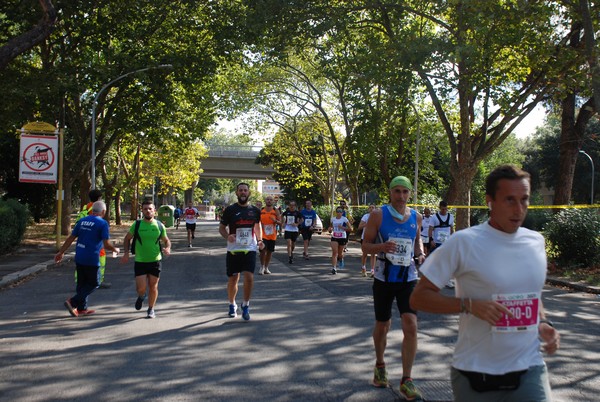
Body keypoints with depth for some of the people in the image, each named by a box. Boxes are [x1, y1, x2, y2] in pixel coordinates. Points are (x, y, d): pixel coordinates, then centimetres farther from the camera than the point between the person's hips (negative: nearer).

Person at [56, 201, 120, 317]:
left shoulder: (82, 221, 10)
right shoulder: (102, 223, -9)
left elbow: (70, 238, 10)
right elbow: (106, 245, -13)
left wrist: (61, 252, 17)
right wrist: (115, 250, 6)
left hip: (79, 257, 7)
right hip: (92, 259, -6)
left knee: (82, 283, 17)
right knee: (94, 283, 8)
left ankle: (82, 309, 22)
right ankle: (73, 302, -5)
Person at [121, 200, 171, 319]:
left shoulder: (159, 226, 0)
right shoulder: (137, 225, -3)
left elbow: (166, 240, 12)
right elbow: (127, 239, 10)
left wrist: (167, 248, -10)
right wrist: (126, 253, -4)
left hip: (155, 261, 1)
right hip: (140, 261, -1)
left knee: (153, 287, 7)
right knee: (141, 288, -5)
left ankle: (151, 309, 26)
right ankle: (141, 296, 32)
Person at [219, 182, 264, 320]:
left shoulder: (255, 210, 5)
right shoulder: (230, 210, -2)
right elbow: (221, 228, 3)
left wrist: (260, 240, 2)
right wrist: (227, 237, -18)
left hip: (250, 249, 1)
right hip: (233, 250, -1)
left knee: (249, 277, -13)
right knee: (233, 279, 8)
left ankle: (246, 305, 7)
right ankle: (232, 305, 31)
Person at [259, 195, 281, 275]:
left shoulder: (276, 211, 2)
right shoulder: (261, 211, 2)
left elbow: (280, 222, 1)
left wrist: (275, 221, -19)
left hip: (272, 235, 1)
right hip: (263, 234, -1)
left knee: (270, 251, 8)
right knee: (263, 250, -12)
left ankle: (266, 268, 21)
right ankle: (262, 267, 6)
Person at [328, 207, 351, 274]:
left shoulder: (344, 219, -5)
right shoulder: (333, 219, 6)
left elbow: (350, 229, -7)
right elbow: (330, 227, 20)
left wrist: (342, 227, -19)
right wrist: (330, 229, -3)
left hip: (342, 238, -2)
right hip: (334, 238, 2)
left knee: (340, 253, 13)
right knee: (334, 252, -14)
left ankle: (341, 259, 50)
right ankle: (334, 268, -16)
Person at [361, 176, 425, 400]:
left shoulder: (416, 217, 2)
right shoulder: (378, 215, -7)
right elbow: (365, 246, -6)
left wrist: (420, 253, -2)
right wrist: (382, 247, -26)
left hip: (408, 278, 1)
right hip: (384, 278, -1)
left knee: (411, 326, -11)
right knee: (382, 327, 13)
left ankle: (406, 380, 2)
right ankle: (380, 365, 40)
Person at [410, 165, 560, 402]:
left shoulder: (536, 242, 5)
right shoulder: (463, 242, -13)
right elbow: (418, 297, -11)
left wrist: (543, 323, 2)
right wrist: (470, 305, -23)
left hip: (530, 371, 4)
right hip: (476, 376, -4)